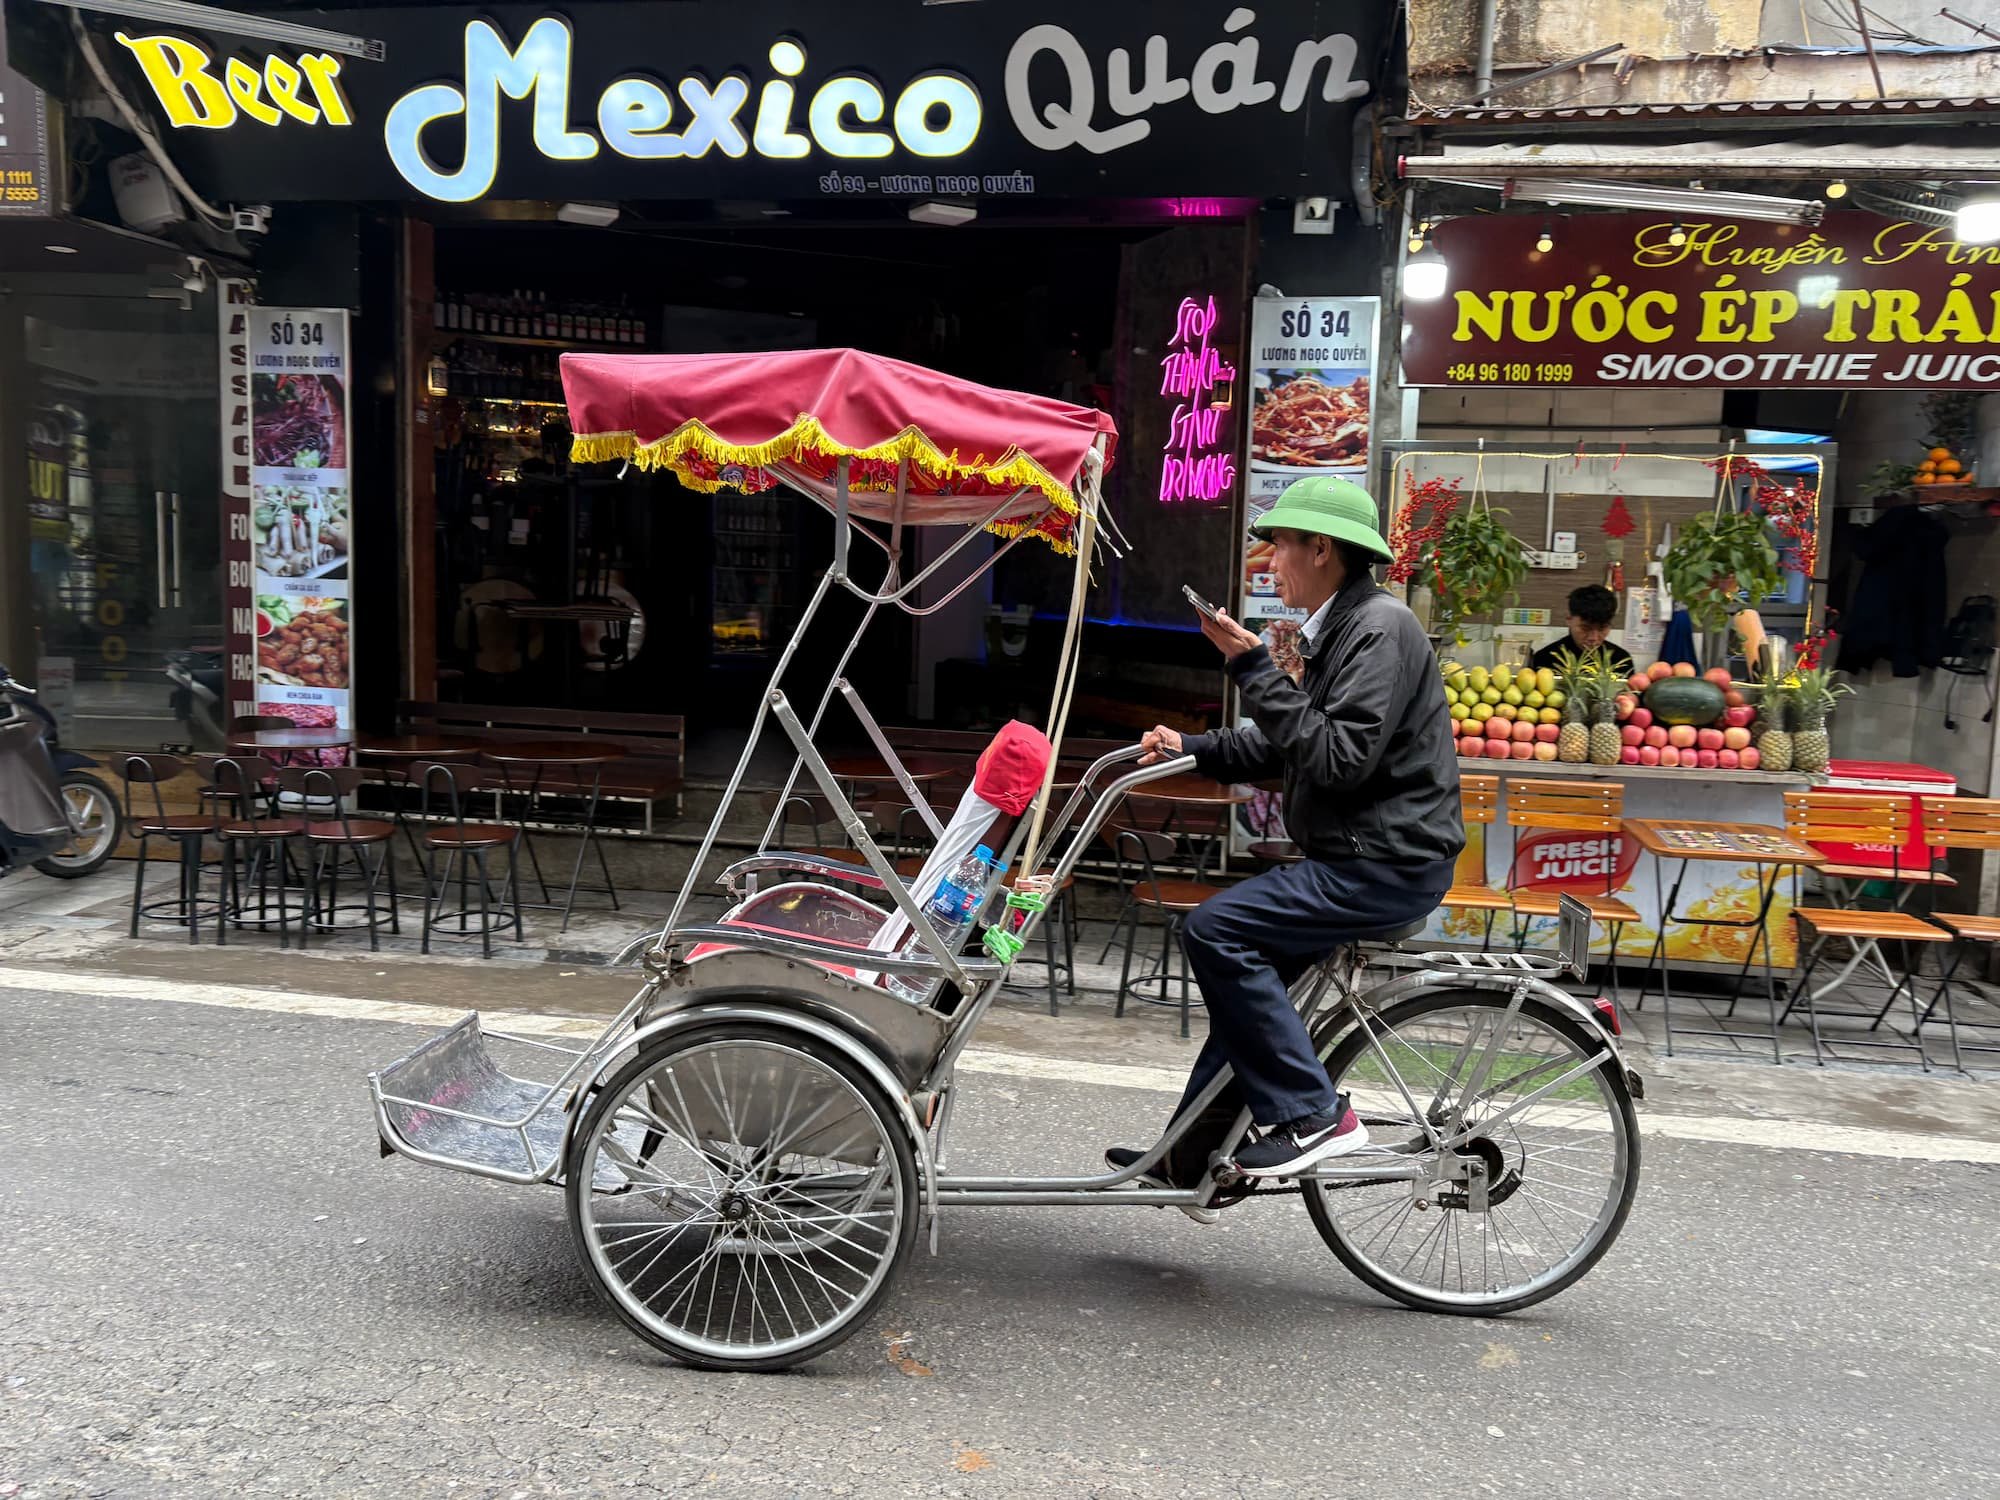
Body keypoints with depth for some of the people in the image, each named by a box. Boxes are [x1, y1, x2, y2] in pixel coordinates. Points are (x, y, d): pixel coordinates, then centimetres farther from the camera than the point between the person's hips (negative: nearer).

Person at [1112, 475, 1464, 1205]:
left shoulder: (1380, 629, -16)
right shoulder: (1338, 628, 16)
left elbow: (1339, 758, -26)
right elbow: (1287, 748, 19)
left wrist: (1254, 669, -23)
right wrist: (1189, 749, 7)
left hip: (1388, 864, -10)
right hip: (1356, 855, 10)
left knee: (1215, 929, -18)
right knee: (1244, 959, 13)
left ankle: (1312, 1115, -9)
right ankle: (1191, 1158, 22)